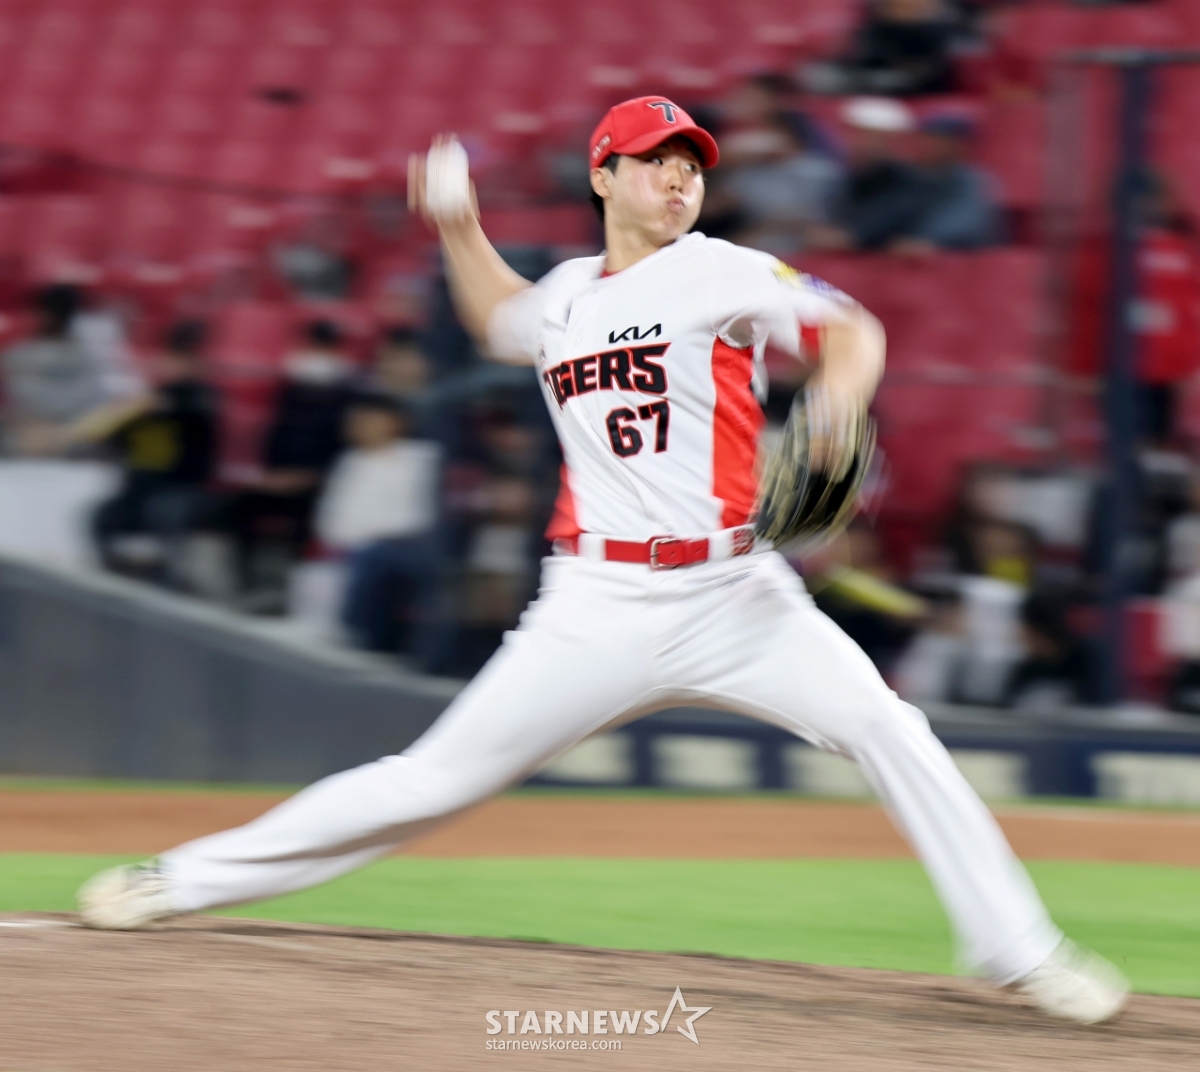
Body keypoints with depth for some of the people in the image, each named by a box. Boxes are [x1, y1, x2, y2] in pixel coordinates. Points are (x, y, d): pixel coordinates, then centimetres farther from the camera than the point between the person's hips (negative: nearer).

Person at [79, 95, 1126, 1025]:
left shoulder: (723, 273, 0)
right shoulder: (567, 297, 12)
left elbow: (851, 329, -11)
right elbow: (501, 319, 36)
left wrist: (836, 399, -32)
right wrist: (457, 223, 22)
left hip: (732, 594, -2)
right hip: (600, 606, 2)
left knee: (891, 735, -18)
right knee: (438, 778, 0)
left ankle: (1020, 952, -8)